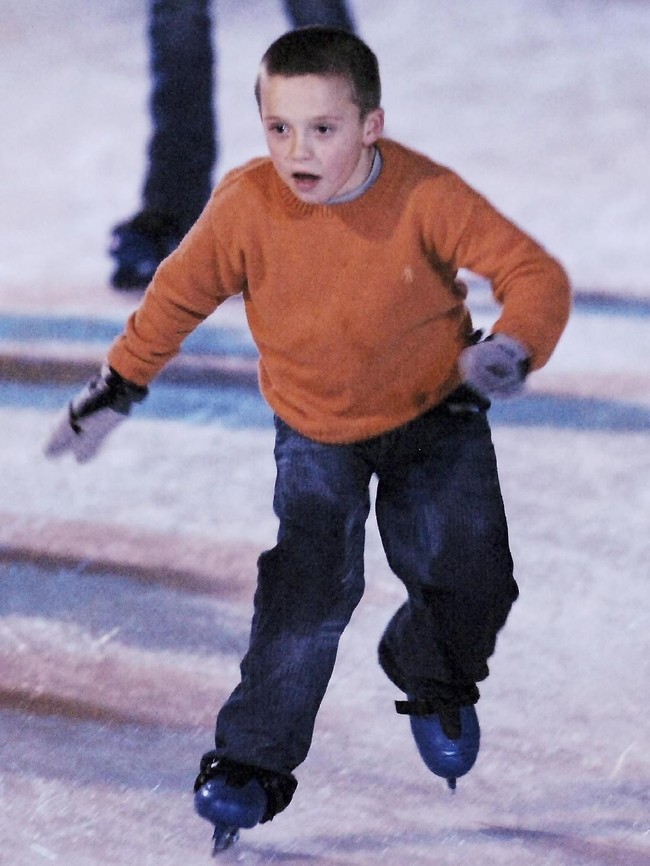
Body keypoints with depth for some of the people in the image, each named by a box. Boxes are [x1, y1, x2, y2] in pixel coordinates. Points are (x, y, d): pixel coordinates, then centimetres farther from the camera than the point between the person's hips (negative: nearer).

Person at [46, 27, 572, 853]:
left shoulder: (427, 196, -27)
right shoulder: (247, 205, -23)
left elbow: (536, 274, -24)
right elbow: (178, 295, -6)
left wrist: (510, 348, -43)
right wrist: (115, 390, 1)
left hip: (435, 415, 0)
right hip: (317, 432, 0)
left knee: (469, 582, -5)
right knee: (309, 586, -17)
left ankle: (433, 680, 31)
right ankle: (252, 763, -2)